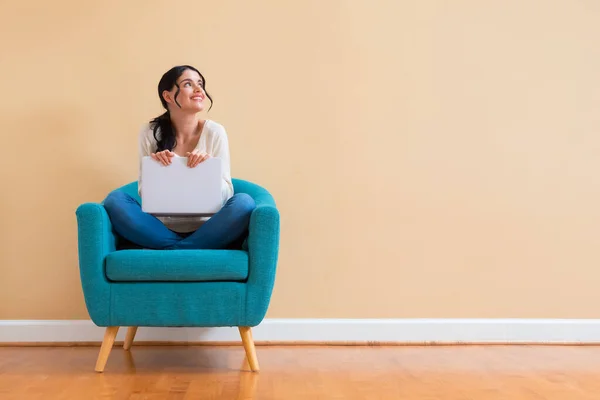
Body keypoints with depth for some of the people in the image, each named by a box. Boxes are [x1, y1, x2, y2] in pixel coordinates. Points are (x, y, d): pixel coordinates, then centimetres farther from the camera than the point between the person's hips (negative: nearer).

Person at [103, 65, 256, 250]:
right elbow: (144, 193, 2)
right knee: (115, 199, -23)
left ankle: (169, 251, -20)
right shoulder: (150, 132, -1)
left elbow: (226, 196, -2)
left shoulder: (215, 132, -2)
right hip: (162, 228, 0)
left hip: (205, 230, 0)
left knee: (243, 202, -29)